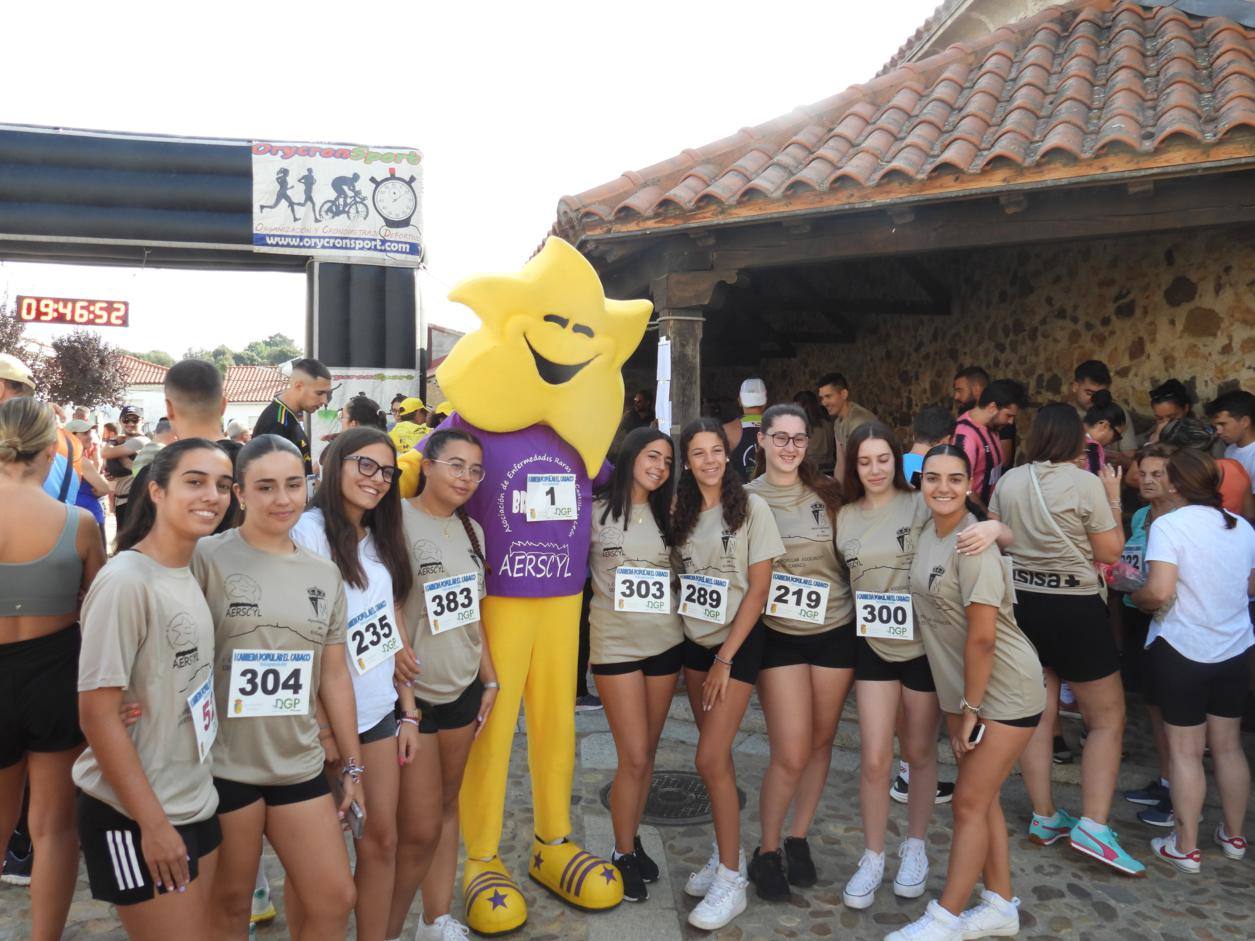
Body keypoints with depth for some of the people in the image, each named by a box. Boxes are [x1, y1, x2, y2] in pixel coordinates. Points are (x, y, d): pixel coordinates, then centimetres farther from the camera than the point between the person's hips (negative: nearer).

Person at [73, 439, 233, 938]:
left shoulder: (191, 575, 5)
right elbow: (96, 713, -20)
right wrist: (153, 822, -18)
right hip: (134, 815, -7)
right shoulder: (125, 582, -19)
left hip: (197, 802, 7)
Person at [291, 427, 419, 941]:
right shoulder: (309, 532, -14)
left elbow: (395, 624, 10)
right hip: (329, 720, -6)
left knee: (381, 838, 11)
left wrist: (409, 710, 8)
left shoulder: (380, 538, 9)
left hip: (380, 711, 6)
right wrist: (321, 728, -15)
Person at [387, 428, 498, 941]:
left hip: (462, 689, 7)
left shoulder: (471, 529, 9)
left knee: (447, 807, 16)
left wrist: (490, 679, 14)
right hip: (413, 694, -6)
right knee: (420, 830, -2)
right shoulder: (397, 522, -13)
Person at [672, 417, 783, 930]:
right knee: (717, 754, 12)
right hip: (694, 640, 5)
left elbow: (758, 588, -12)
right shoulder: (681, 509, 3)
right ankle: (727, 854, 27)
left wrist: (725, 659, -13)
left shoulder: (751, 507, -11)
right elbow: (676, 574, 10)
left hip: (737, 643, -5)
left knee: (710, 759, -9)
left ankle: (731, 880, 5)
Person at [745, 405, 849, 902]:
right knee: (790, 755, -4)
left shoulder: (828, 492, 1)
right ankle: (766, 851, 19)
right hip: (779, 636, -2)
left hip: (835, 631, 2)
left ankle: (798, 839, 32)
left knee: (821, 743, 12)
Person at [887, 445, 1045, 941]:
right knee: (981, 798, 15)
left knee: (969, 802, 0)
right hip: (959, 687, 8)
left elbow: (982, 639, -22)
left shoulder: (973, 546, -23)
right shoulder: (927, 532, 2)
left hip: (1004, 691, -8)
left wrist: (970, 709, -15)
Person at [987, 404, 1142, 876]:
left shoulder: (1009, 481, 1)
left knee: (1038, 713, 13)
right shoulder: (1086, 483, -13)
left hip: (1021, 602, 5)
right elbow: (1110, 552, -8)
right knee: (1108, 718, 7)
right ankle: (1093, 825, -1)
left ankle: (1044, 817, 22)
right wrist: (1114, 499, 2)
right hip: (1075, 608, -5)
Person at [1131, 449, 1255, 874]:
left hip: (1182, 649, -5)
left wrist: (1134, 595, -4)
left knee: (1185, 750, 3)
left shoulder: (1169, 525, -16)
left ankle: (1185, 847, 11)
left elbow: (1159, 592, -24)